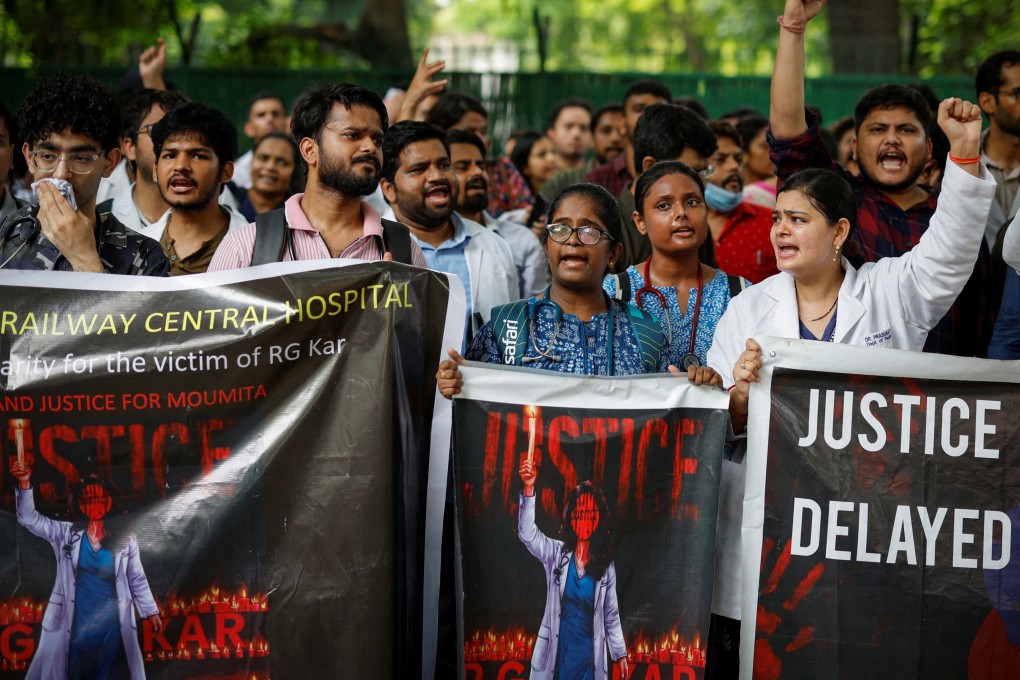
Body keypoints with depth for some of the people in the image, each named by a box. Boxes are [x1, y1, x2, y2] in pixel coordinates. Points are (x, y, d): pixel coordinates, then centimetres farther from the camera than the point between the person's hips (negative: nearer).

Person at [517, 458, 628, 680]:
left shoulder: (606, 566, 4)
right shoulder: (556, 553, 0)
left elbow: (611, 616, 12)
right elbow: (527, 533, -18)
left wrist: (620, 654, 10)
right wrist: (529, 489, -31)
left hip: (590, 654, 1)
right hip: (557, 652, -1)